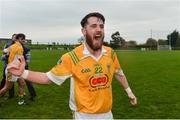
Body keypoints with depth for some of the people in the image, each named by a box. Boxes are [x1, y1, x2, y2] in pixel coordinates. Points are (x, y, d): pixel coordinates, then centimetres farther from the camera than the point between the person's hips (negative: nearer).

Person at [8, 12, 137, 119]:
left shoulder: (111, 53, -7)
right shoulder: (72, 57, -19)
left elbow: (119, 73, 11)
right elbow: (49, 77, -12)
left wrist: (129, 91, 19)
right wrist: (23, 73, -25)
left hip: (107, 113, 4)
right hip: (84, 115, -3)